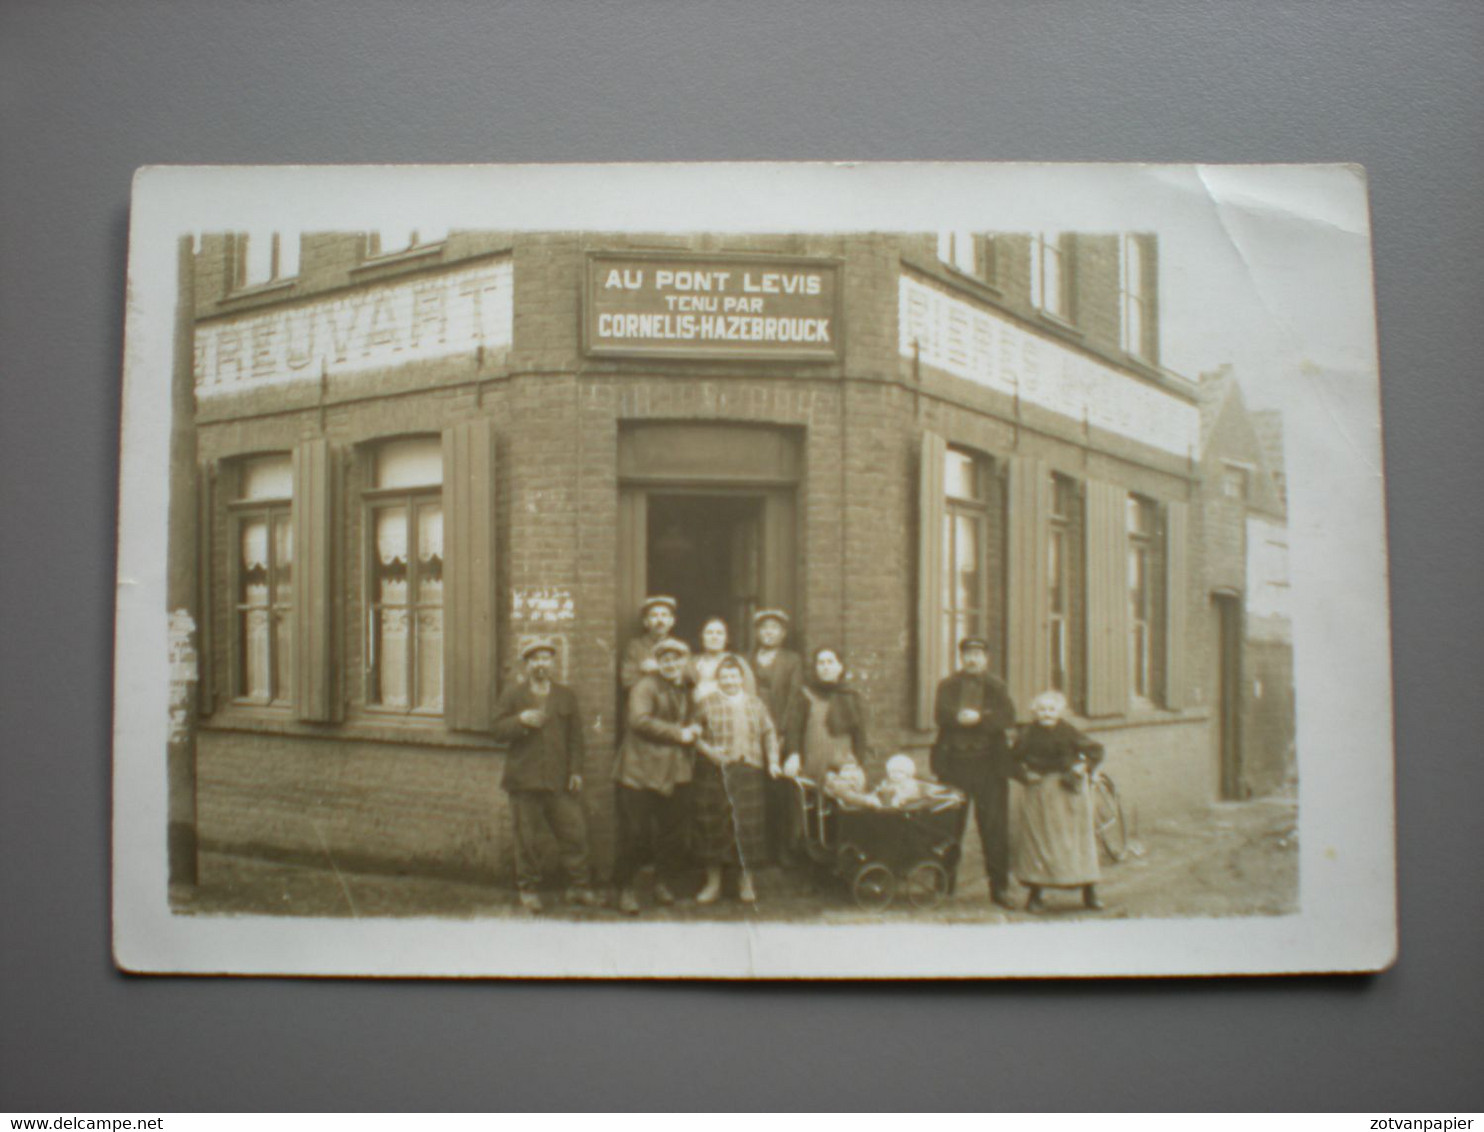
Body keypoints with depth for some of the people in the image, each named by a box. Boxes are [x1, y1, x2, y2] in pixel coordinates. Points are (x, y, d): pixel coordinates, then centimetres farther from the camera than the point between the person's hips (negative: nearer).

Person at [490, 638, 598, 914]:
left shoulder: (566, 695, 13)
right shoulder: (512, 695, 7)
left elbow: (575, 736, 12)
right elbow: (497, 730, 2)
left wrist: (576, 770, 3)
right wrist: (521, 721, -16)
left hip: (560, 780, 1)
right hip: (524, 779, -1)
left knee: (574, 832, -1)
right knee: (526, 837, 3)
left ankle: (579, 887, 10)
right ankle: (528, 889, 15)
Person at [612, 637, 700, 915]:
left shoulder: (684, 691, 18)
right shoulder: (646, 686, -4)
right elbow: (639, 719, -18)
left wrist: (694, 731, 7)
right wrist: (679, 733, -17)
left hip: (675, 774, 6)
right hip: (640, 771, -6)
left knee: (672, 831, 7)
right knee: (635, 832, -5)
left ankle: (662, 882, 24)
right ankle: (626, 888, 7)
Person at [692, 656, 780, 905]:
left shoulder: (755, 704, 11)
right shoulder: (707, 703, 4)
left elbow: (769, 734, 13)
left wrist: (773, 762, 2)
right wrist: (707, 749, -14)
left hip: (748, 774, 1)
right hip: (714, 774, -1)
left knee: (747, 825, 1)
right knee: (713, 825, 2)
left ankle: (746, 882, 14)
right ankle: (713, 882, 14)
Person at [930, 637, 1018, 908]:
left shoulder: (997, 687, 14)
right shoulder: (947, 685, 12)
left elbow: (1008, 717, -3)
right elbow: (941, 715, -6)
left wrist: (980, 718, -17)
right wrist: (964, 717, -21)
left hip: (990, 763, 0)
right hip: (954, 761, 0)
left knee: (995, 826, -2)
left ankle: (1000, 886, 4)